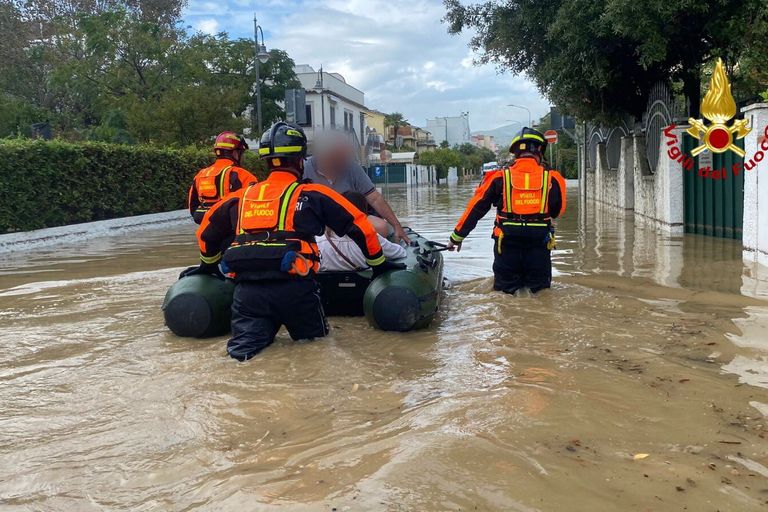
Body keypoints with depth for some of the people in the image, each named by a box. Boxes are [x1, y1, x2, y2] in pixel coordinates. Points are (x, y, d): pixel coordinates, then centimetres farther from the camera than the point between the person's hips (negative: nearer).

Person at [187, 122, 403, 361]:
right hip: (294, 287, -2)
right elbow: (359, 226, 10)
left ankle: (246, 344, -26)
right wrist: (379, 264, 24)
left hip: (246, 289, 2)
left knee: (244, 347, 5)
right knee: (315, 339, 16)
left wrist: (208, 265, 53)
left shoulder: (240, 196, 20)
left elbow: (206, 232, 34)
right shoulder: (311, 194, 10)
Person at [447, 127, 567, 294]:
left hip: (506, 247, 0)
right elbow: (558, 211, 12)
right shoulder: (552, 179, -2)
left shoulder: (499, 178, -2)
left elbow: (474, 209, 1)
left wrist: (457, 236, 10)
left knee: (504, 290, 14)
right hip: (540, 247, 0)